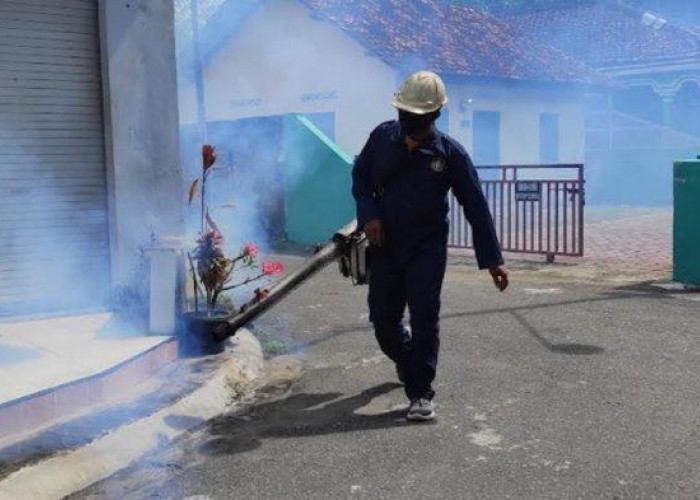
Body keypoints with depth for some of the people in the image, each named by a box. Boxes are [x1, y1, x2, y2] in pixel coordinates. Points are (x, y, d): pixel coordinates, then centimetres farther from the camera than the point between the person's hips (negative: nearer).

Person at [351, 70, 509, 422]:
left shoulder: (450, 153, -7)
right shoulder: (383, 137, -1)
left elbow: (475, 206, -3)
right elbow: (360, 175, 11)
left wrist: (492, 259, -5)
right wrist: (368, 214, -8)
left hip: (428, 247, -3)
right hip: (384, 245, 3)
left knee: (424, 317, -10)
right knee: (383, 317, 10)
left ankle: (420, 393, 1)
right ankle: (407, 361, 42)